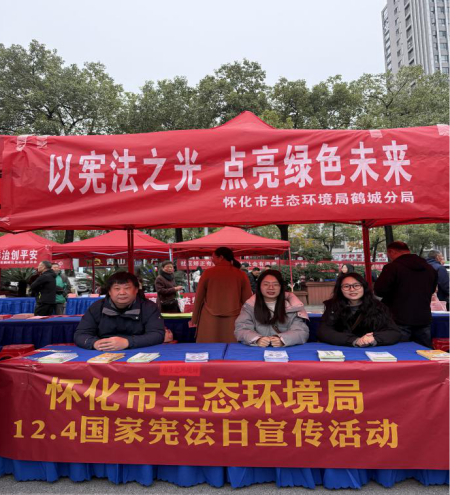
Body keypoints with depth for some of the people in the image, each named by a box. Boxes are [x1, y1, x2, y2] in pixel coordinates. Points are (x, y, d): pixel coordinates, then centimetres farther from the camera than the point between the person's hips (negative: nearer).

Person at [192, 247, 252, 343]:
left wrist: (194, 319, 16)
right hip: (233, 320, 1)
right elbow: (247, 300, 3)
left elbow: (199, 298, 5)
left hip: (210, 319, 0)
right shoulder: (241, 274, 0)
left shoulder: (208, 273, -1)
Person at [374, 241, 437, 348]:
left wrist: (393, 293, 6)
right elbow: (431, 290, 21)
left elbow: (379, 291, -16)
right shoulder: (430, 269, 8)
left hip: (400, 320, -6)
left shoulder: (392, 267, -14)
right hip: (424, 319, 6)